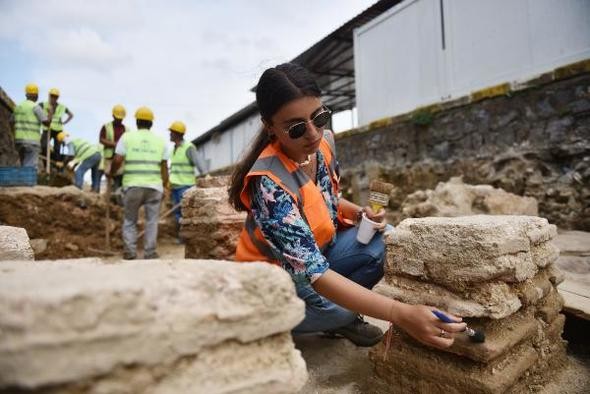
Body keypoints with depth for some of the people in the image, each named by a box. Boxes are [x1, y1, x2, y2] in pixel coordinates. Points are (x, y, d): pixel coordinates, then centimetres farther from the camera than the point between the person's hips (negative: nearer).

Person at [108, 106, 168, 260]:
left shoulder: (127, 136, 4)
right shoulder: (160, 141, 9)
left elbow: (117, 160, -4)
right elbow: (164, 167, 7)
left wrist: (111, 173, 15)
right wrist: (165, 186, 13)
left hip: (133, 185, 0)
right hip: (154, 186, 1)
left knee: (129, 220, 14)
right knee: (151, 221, 8)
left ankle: (129, 251, 12)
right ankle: (150, 252, 8)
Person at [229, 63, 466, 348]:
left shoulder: (324, 142, -11)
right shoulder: (269, 183, -34)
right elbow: (313, 273, -38)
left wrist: (359, 213, -13)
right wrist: (401, 314, -44)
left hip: (317, 252, 6)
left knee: (382, 241, -15)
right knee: (337, 310, -31)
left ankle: (340, 315, 2)